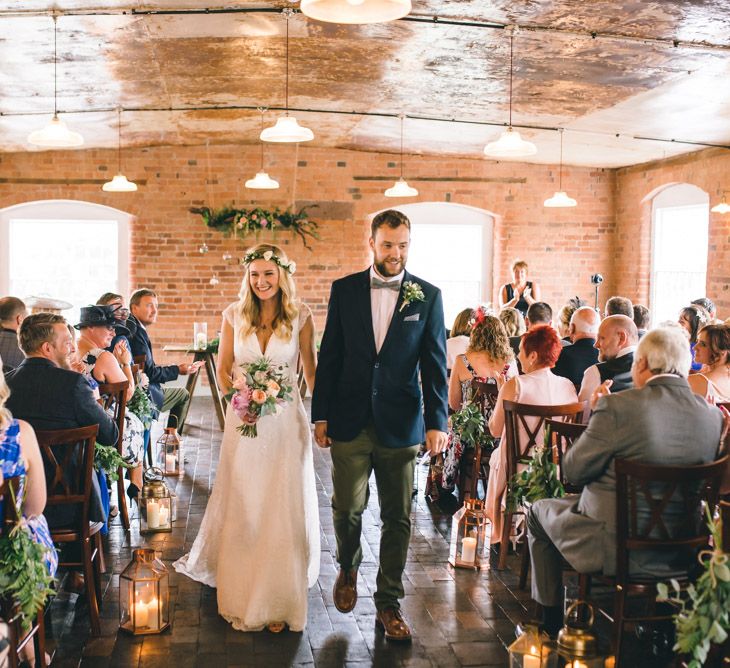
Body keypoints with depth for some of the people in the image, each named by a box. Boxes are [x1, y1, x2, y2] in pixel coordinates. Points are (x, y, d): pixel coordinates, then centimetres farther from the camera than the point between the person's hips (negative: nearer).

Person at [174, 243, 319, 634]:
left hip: (286, 423, -1)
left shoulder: (300, 317, -2)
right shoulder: (234, 316, 1)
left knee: (284, 510, 4)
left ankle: (278, 601, 19)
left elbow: (311, 371, 6)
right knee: (242, 510, 7)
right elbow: (223, 370, 9)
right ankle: (243, 597, 24)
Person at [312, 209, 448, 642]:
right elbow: (329, 356, 5)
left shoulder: (428, 296, 1)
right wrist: (320, 415, 3)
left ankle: (389, 604, 21)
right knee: (347, 507, 3)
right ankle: (349, 568, 35)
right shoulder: (345, 290, 3)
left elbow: (435, 364, -2)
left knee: (398, 517, 6)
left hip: (401, 424, 0)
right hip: (350, 422, 0)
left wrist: (437, 421, -11)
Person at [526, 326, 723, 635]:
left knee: (540, 511, 22)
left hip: (616, 551, -6)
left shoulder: (618, 407, -23)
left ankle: (552, 622, 32)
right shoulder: (713, 415, -5)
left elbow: (573, 470, -15)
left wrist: (597, 413, -2)